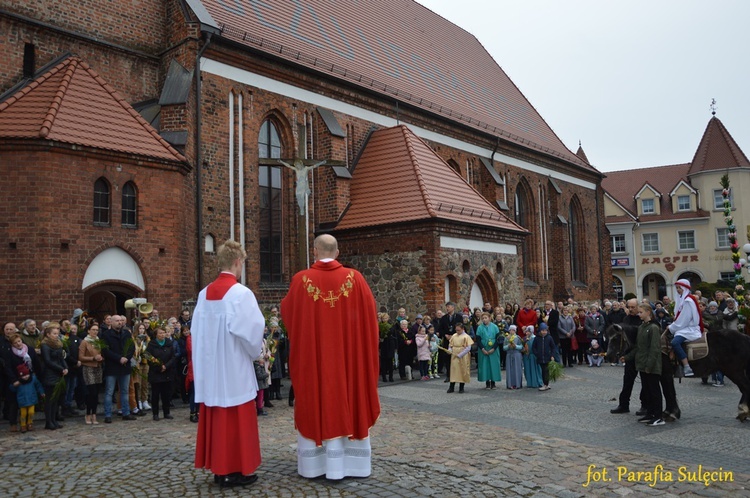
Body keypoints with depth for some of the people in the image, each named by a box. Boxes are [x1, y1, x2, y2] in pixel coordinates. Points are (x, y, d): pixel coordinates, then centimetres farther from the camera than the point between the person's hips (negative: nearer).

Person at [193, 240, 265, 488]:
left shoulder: (204, 294, 5)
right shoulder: (241, 293, -16)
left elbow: (197, 331, 8)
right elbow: (251, 330, -19)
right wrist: (255, 352, 0)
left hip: (210, 366, 7)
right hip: (235, 367, -7)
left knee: (215, 418, 13)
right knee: (237, 419, 3)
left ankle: (218, 468, 22)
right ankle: (235, 470, 9)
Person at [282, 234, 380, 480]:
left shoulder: (301, 280, -6)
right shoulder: (354, 277, -5)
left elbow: (287, 312, 9)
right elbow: (369, 315, 2)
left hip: (311, 355, 0)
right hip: (348, 354, 0)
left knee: (314, 403, 9)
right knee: (349, 402, 9)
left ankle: (313, 464, 15)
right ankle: (349, 463, 14)